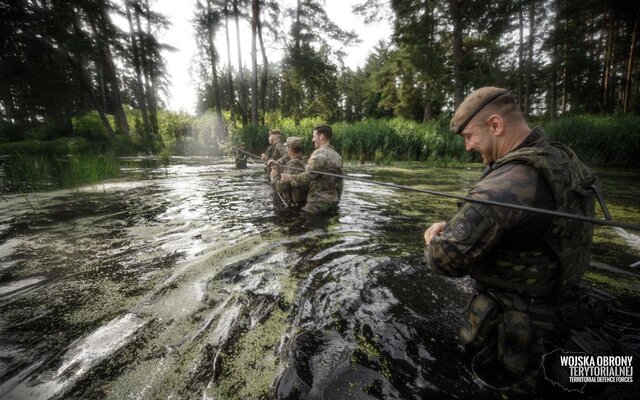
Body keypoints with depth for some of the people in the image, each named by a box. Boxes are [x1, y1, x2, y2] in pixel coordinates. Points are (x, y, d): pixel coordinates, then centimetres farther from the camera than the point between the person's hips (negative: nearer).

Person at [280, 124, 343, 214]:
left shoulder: (319, 154, -16)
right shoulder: (336, 155, 11)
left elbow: (307, 177, -21)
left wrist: (289, 178, -7)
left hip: (319, 202, -9)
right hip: (334, 200, 9)